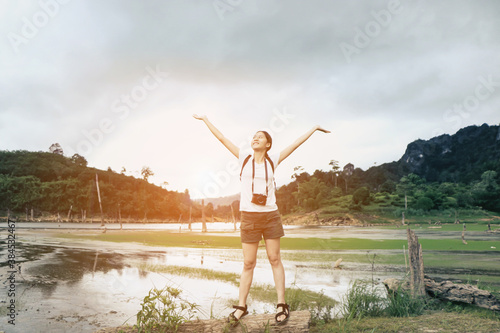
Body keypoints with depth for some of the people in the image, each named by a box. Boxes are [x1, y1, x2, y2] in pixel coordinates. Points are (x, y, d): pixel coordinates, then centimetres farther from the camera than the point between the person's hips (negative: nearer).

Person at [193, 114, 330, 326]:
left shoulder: (273, 160, 5)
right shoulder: (244, 158, 4)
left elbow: (296, 143, 12)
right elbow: (222, 138, 8)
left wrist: (314, 128, 19)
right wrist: (205, 119, 13)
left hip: (270, 215, 1)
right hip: (249, 216, 0)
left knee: (275, 260, 6)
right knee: (248, 263, 4)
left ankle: (282, 305, 12)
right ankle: (241, 306, 14)